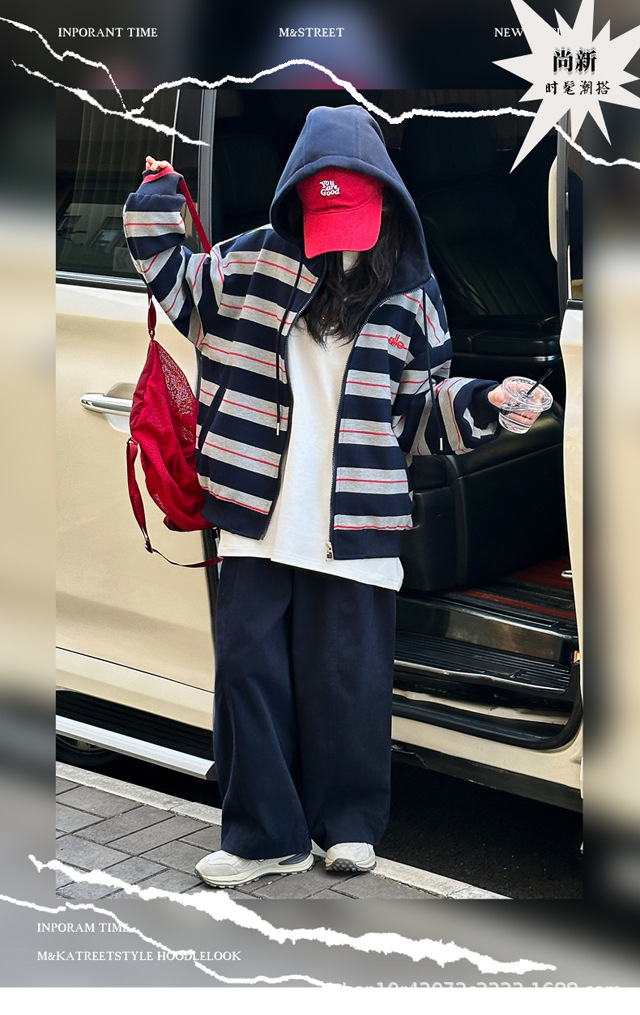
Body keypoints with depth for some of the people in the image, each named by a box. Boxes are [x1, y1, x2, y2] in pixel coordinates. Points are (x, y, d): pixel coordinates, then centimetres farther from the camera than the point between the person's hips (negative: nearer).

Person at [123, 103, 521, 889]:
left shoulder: (409, 293, 5)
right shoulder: (250, 263, 4)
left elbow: (423, 411, 10)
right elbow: (179, 288, 20)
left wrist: (482, 404, -7)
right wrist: (156, 206, 10)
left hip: (356, 523, -1)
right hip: (258, 511, 1)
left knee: (347, 677, 5)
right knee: (249, 667, 3)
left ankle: (349, 822, 25)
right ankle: (265, 833, 16)